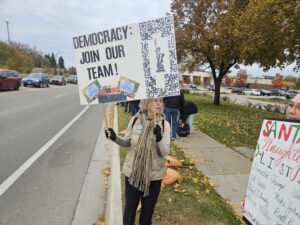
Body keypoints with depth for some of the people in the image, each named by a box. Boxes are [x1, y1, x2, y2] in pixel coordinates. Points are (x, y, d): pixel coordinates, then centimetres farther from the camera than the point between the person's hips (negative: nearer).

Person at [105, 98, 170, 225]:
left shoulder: (164, 125, -11)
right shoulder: (134, 120, -9)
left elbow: (164, 152, -13)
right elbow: (127, 143, 5)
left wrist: (159, 138, -31)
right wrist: (115, 138, -14)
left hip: (154, 175, 0)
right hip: (133, 172, 1)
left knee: (148, 209, 20)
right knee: (130, 207, 19)